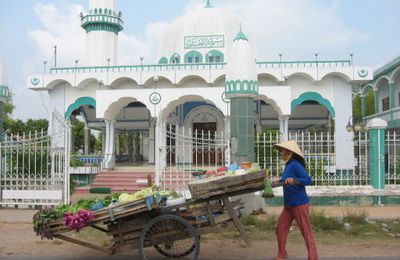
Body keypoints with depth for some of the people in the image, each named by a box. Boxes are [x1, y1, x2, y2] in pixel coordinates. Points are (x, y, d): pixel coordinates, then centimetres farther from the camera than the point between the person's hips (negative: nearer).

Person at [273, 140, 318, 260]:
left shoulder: (295, 165, -17)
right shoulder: (288, 165, 8)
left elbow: (308, 180, -26)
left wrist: (293, 180, -40)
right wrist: (281, 181, 37)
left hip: (300, 204, -9)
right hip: (289, 205, 9)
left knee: (306, 232, -3)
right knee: (280, 228, 11)